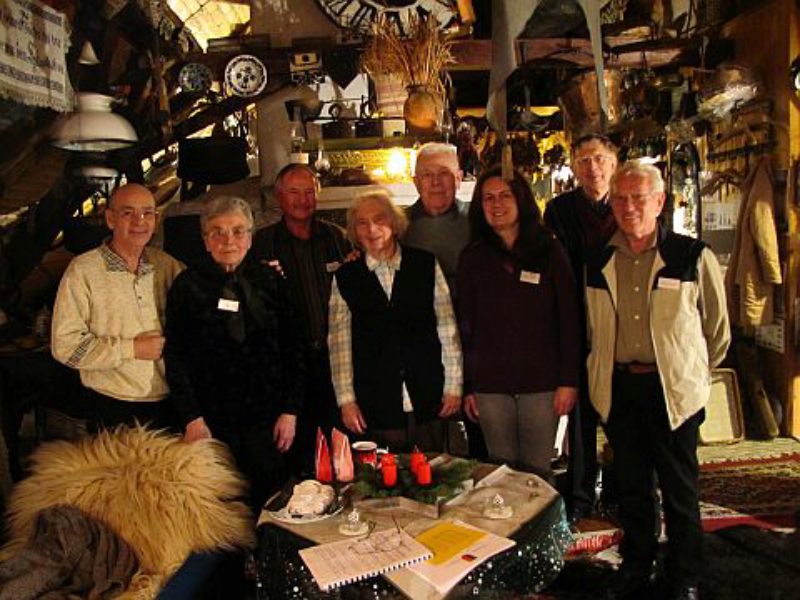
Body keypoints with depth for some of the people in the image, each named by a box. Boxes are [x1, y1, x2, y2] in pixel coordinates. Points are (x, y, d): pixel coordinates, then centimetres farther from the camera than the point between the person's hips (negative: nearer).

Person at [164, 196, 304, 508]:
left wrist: (290, 410, 0)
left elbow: (291, 349, 5)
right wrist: (191, 418, -8)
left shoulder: (269, 281, 5)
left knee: (269, 494, 5)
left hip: (265, 417, 2)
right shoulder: (188, 285, 0)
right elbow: (175, 356, -1)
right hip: (211, 420, -1)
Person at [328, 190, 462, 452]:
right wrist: (346, 400, -3)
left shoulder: (426, 265, 2)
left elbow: (447, 327, 3)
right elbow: (339, 342, 0)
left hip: (428, 400, 1)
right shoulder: (345, 278, 2)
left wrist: (453, 386, 3)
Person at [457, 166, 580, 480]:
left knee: (537, 471, 5)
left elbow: (569, 318, 1)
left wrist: (569, 380, -5)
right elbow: (466, 325, 7)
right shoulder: (472, 257, 7)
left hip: (541, 382, -1)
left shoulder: (548, 250, 3)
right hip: (489, 385, 1)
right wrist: (467, 387, 4)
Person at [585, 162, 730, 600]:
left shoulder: (693, 257, -6)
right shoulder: (598, 264, 4)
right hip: (618, 389, 3)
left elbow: (718, 331, 4)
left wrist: (692, 374, 12)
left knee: (679, 490, 9)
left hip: (673, 390, -3)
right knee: (631, 486, 16)